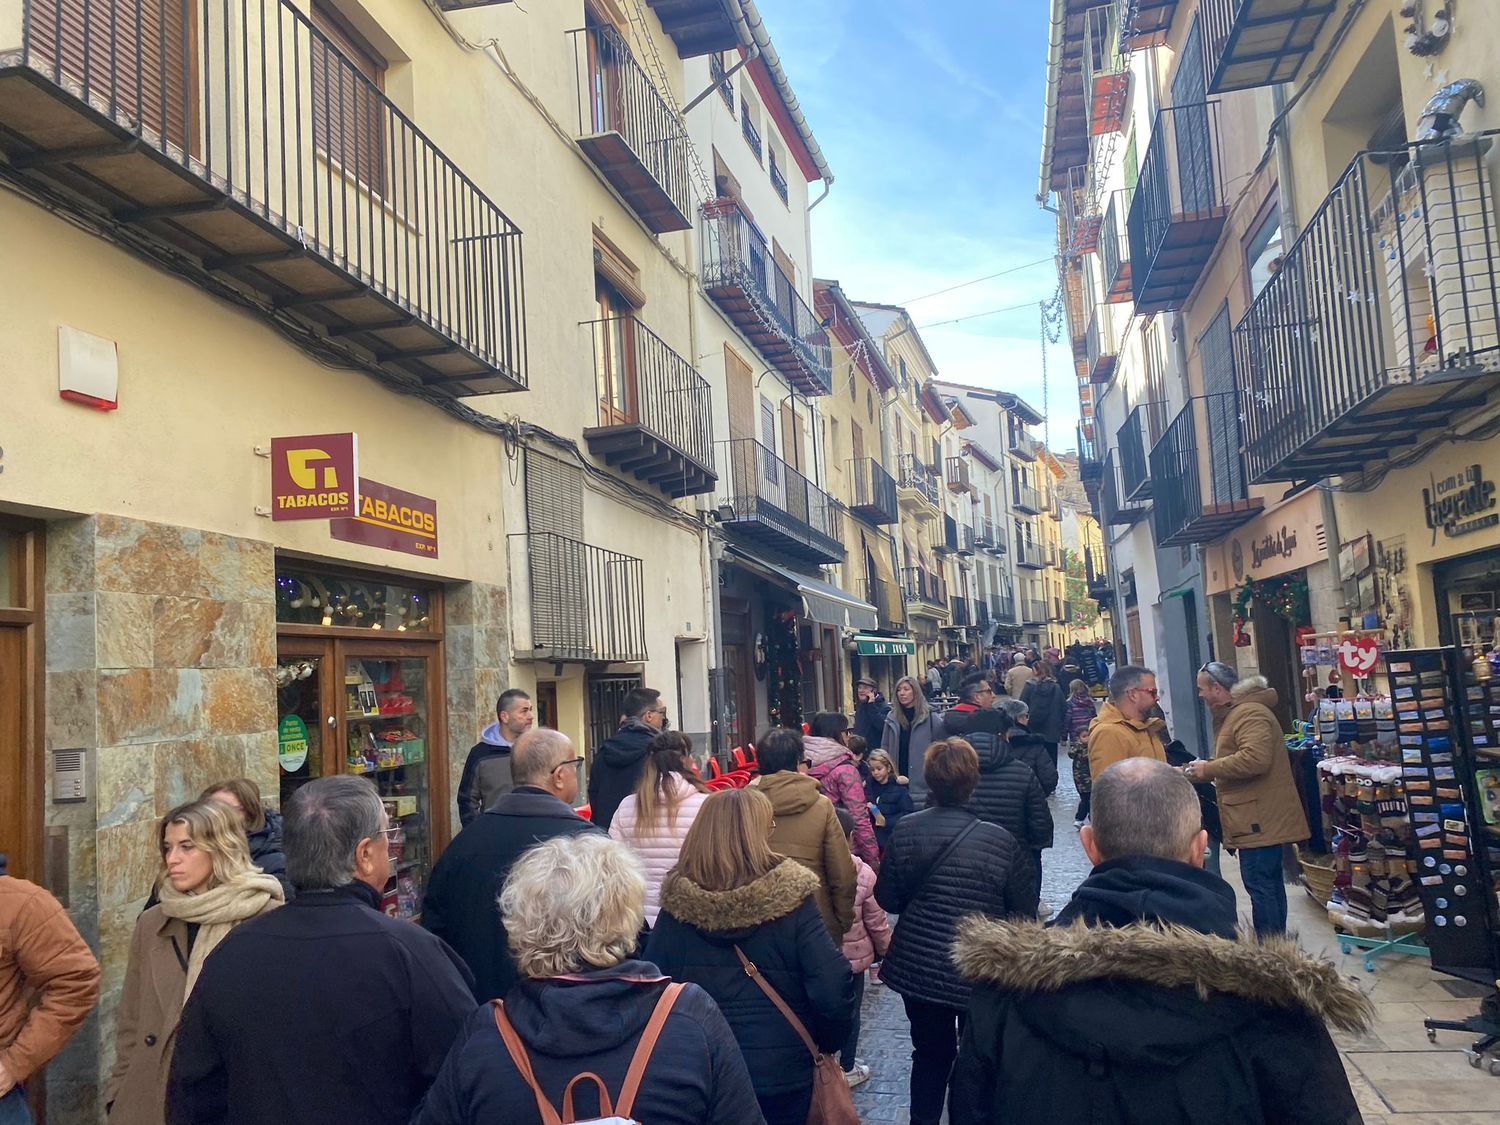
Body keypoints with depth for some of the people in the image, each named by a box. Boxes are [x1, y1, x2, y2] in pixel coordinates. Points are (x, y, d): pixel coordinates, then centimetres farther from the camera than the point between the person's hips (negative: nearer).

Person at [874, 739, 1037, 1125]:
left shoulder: (905, 830, -12)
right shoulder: (999, 840, -18)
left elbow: (887, 899, -4)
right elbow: (1024, 912, -9)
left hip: (918, 968, 2)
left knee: (930, 1054, 20)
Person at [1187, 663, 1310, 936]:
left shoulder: (1251, 714, -15)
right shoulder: (1237, 713, 20)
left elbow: (1255, 758, -29)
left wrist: (1209, 769, -19)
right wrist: (1206, 771, 16)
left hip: (1259, 820, -11)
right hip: (1264, 818, 11)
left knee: (1259, 885, -10)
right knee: (1270, 882, 16)